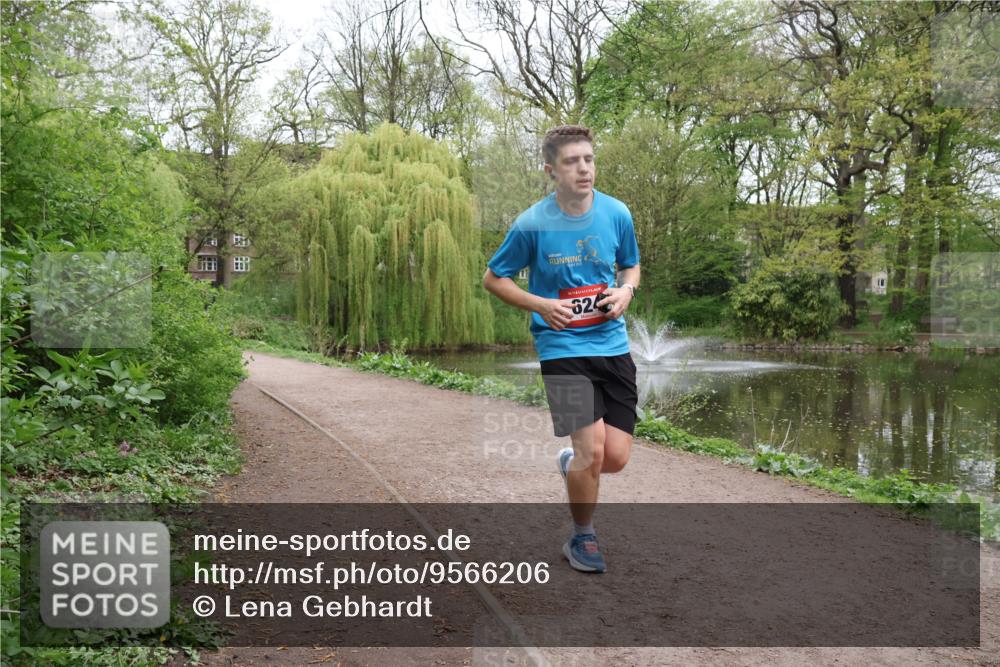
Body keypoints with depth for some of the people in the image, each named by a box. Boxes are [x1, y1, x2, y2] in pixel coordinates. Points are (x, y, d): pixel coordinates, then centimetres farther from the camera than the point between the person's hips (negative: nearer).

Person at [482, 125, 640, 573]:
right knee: (591, 450, -11)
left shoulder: (617, 213, 1)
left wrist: (626, 290, -6)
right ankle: (582, 539, 17)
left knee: (616, 457, -1)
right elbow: (493, 278, 3)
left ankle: (573, 464, 37)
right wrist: (541, 305, -13)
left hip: (613, 345, 4)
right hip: (562, 347, -3)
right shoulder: (532, 224, -9)